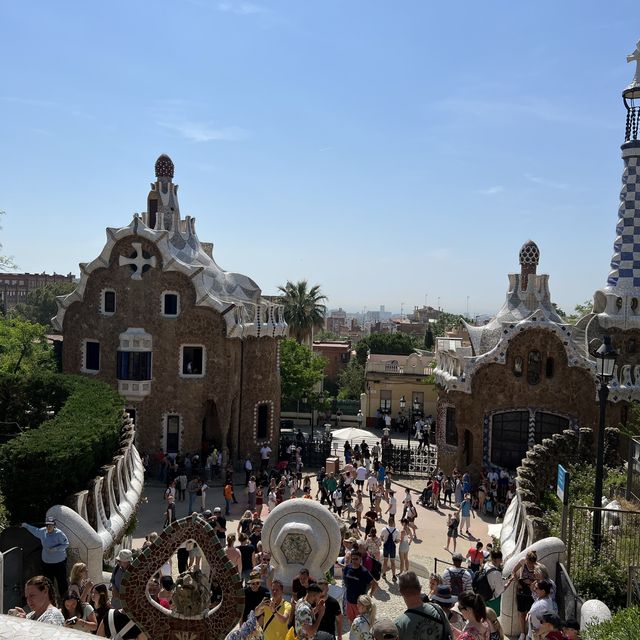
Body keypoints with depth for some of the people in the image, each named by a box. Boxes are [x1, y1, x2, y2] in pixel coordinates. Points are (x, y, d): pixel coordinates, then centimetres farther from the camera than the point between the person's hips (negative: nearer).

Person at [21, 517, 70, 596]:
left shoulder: (59, 533, -16)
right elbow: (35, 530, 23)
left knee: (62, 581, -1)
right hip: (46, 562, 5)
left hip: (59, 562, -5)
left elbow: (66, 544, -13)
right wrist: (26, 525, 30)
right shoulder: (42, 531, 1)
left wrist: (56, 549, -23)